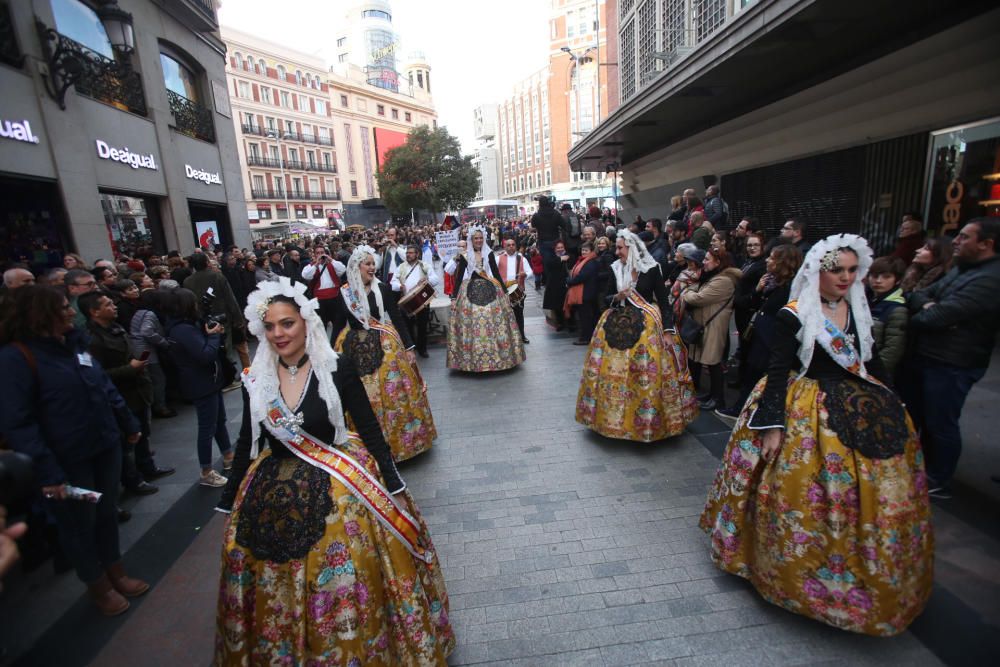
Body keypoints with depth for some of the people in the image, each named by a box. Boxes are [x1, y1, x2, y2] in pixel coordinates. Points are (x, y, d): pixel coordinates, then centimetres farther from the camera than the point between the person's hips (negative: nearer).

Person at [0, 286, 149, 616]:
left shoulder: (74, 343, 5)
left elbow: (104, 386, 13)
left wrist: (128, 424, 16)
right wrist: (47, 472, -21)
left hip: (104, 446, 6)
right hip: (68, 459, -6)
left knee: (107, 513, 19)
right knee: (79, 524, 14)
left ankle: (116, 573, 38)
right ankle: (98, 586, 34)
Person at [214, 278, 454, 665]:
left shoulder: (337, 369, -14)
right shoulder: (255, 379, -3)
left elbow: (370, 431, -10)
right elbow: (247, 444, 8)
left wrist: (395, 489, -10)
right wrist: (229, 503, 13)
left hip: (338, 491, -3)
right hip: (273, 496, 4)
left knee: (346, 583, 6)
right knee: (277, 592, 17)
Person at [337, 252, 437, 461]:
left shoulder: (381, 289, -3)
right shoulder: (344, 293, 1)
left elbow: (398, 318, -2)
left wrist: (408, 347, -5)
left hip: (384, 346, -1)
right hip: (354, 349, 1)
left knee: (390, 393, 3)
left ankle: (393, 438, 22)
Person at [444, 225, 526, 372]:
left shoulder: (489, 254, 6)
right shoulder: (464, 256, 4)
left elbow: (496, 272, 7)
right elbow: (459, 276, 5)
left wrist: (504, 289, 4)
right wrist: (455, 295, 2)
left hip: (489, 290, 1)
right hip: (470, 292, -1)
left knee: (493, 321, -1)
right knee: (471, 323, -2)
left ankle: (495, 354, 13)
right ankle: (473, 357, 9)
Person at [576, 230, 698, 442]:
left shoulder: (651, 269, -4)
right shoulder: (614, 270, 4)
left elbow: (663, 301, -4)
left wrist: (668, 330, -11)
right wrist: (616, 297, -14)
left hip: (647, 326, -3)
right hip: (618, 327, 3)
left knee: (647, 373, -1)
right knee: (615, 373, 4)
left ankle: (648, 421, 17)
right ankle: (615, 417, 22)